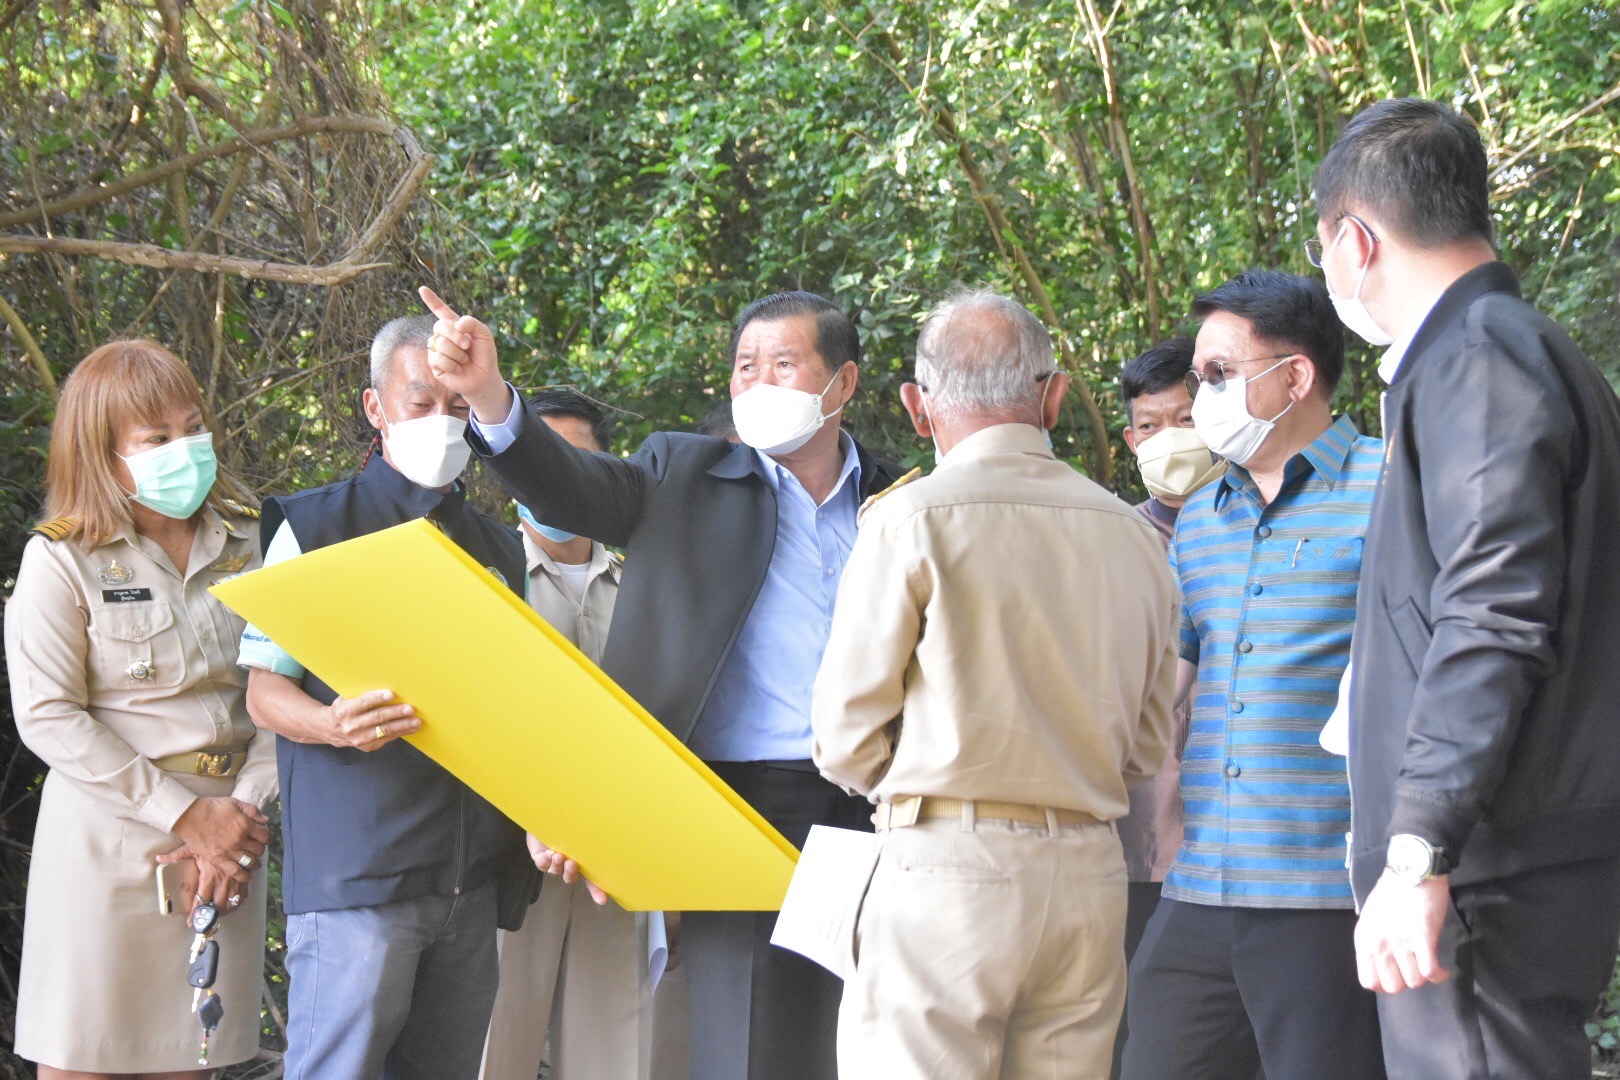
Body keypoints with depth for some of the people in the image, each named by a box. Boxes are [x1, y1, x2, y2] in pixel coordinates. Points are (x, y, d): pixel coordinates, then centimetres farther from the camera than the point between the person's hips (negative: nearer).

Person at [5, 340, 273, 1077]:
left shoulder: (247, 542, 7)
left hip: (228, 836, 3)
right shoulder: (62, 560, -5)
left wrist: (243, 813, -9)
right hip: (108, 841, -3)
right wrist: (187, 816, -13)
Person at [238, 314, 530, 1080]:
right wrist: (334, 725, -22)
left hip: (473, 874, 5)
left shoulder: (499, 549, 20)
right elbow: (265, 690, 0)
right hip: (357, 870, -5)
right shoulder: (316, 529, 4)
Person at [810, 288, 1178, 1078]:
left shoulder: (913, 519, -5)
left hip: (949, 868, -5)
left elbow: (847, 736, -2)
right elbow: (1149, 747, 15)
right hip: (1090, 876, 5)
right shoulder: (1131, 534, 10)